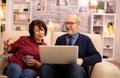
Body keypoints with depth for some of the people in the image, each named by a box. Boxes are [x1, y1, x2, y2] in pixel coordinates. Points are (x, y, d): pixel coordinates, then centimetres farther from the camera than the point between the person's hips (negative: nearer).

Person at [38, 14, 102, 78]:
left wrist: (82, 60, -14)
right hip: (59, 69, 2)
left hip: (77, 70, -2)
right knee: (44, 67, -28)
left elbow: (97, 57, 3)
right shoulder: (60, 39, 21)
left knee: (75, 67, -37)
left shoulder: (85, 39, 12)